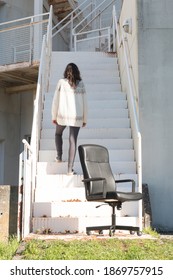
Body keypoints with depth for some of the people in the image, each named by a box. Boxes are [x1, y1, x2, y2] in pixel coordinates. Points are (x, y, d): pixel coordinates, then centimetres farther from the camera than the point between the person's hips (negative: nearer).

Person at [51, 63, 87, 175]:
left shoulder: (61, 82, -3)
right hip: (76, 117, 1)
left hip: (62, 115, 0)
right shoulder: (81, 84, 1)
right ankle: (70, 169, 3)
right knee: (73, 141, 3)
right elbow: (84, 103, 3)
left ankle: (59, 156, 30)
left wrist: (54, 116, 9)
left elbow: (56, 100, -1)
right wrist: (85, 119, 13)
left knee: (58, 134, 29)